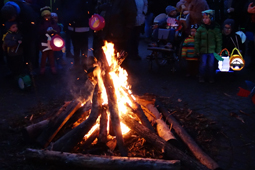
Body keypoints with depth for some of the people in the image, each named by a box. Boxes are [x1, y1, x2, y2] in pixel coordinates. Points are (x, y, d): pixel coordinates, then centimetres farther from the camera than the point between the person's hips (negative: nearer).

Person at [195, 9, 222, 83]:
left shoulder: (216, 29, -2)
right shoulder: (200, 28, 0)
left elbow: (219, 40, 3)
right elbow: (197, 40, 5)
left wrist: (218, 51, 1)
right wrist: (197, 50, 3)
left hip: (212, 50, 0)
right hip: (203, 50, 0)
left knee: (211, 64, 6)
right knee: (203, 64, 1)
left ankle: (211, 77, 21)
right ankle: (201, 77, 16)